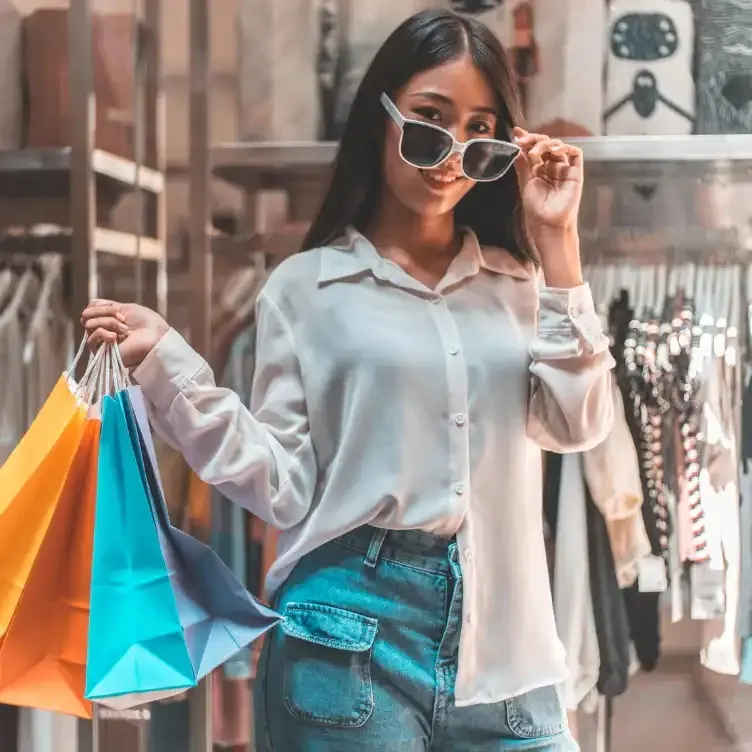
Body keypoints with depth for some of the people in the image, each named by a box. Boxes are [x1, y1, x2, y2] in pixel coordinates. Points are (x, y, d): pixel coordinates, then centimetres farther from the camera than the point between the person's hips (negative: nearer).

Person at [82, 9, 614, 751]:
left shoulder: (518, 281, 10)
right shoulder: (307, 286, 1)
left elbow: (576, 426, -3)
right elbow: (288, 489, -3)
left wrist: (556, 241, -3)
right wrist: (165, 361, -11)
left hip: (502, 646, 3)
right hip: (351, 639, -2)